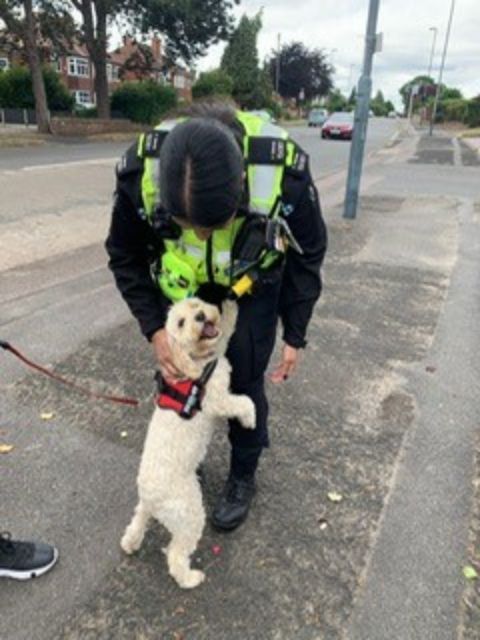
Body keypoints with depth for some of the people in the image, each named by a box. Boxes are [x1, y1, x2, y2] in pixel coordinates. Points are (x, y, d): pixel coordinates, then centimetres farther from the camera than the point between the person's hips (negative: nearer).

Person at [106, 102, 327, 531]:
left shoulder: (284, 174, -36)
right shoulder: (141, 172, -33)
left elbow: (308, 255, -15)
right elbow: (125, 257, -12)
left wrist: (295, 335, -10)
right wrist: (154, 329, -21)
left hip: (254, 283, -1)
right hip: (183, 284, 2)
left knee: (244, 380, 1)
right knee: (177, 375, 7)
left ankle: (243, 478, 29)